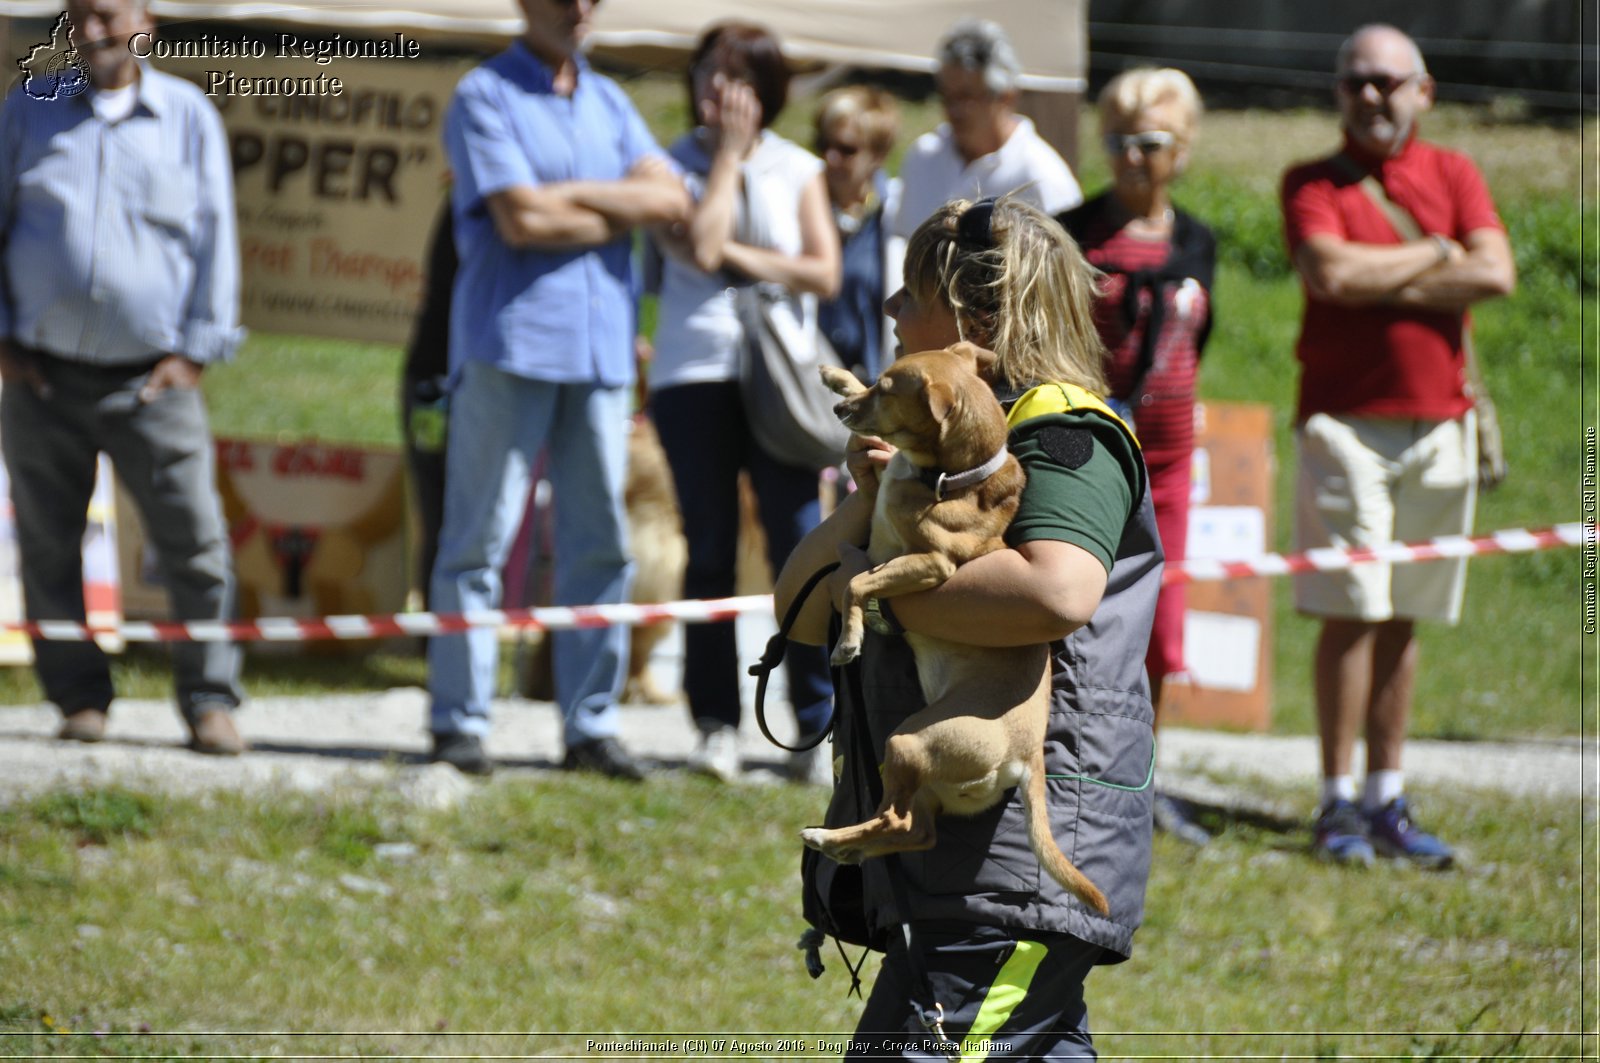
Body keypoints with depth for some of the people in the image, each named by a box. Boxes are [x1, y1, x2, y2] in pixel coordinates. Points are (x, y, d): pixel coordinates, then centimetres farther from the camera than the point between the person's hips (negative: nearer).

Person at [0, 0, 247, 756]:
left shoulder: (189, 117, 6)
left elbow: (215, 238, 7)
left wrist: (196, 350, -1)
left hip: (152, 380, -1)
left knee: (195, 541, -8)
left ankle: (209, 699, -1)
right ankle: (79, 698, 11)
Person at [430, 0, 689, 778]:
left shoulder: (607, 102, 17)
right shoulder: (484, 96, -1)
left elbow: (670, 197, 3)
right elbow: (520, 220, -13)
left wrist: (567, 195, -8)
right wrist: (619, 213, -1)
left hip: (599, 343, 6)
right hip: (511, 339, -6)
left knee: (599, 542, 3)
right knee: (480, 538, -5)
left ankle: (590, 726, 7)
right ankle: (458, 722, -2)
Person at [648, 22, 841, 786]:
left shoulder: (798, 171, 10)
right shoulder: (675, 168, 6)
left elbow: (823, 272, 1)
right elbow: (699, 245, -13)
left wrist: (740, 256, -7)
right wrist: (727, 155, -5)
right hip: (693, 373, 0)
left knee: (799, 547, -6)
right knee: (710, 553, 1)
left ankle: (818, 727, -2)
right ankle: (715, 725, 5)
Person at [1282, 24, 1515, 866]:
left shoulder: (1453, 175, 12)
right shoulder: (1312, 183, 5)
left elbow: (1496, 273, -5)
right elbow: (1330, 272, -15)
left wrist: (1379, 283, -9)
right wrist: (1432, 256, -4)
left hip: (1440, 421, 3)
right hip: (1346, 418, -3)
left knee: (1402, 619, 7)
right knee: (1349, 614, -8)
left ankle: (1388, 801, 11)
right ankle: (1338, 803, -4)